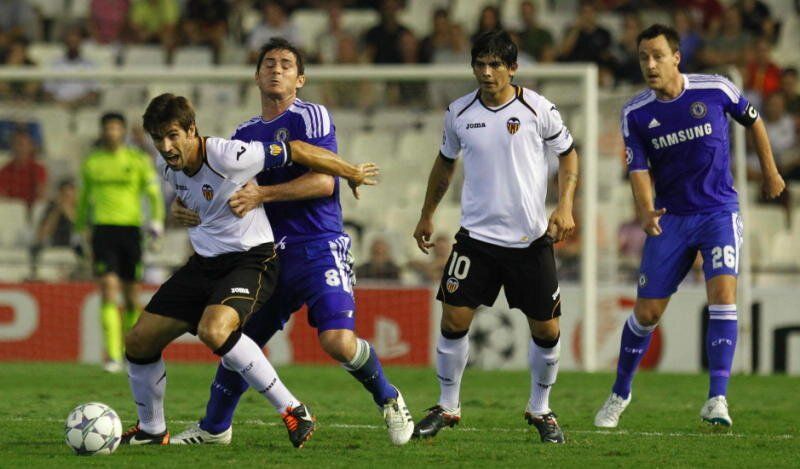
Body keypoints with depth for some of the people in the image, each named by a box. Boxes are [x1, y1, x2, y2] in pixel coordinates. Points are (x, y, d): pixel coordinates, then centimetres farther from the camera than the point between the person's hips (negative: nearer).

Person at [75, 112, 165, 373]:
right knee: (108, 291, -14)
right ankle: (112, 356, -20)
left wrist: (156, 221, -17)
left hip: (131, 230, 0)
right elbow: (83, 200, 21)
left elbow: (154, 194, 1)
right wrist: (79, 234, 22)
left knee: (132, 296, 7)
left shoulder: (139, 161, 4)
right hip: (102, 231, 0)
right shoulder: (91, 163, 10)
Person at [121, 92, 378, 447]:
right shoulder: (167, 166, -1)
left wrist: (352, 173, -5)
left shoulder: (228, 157, -25)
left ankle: (292, 411, -25)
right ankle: (150, 430, 26)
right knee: (139, 340, 3)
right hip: (204, 262, 8)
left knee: (213, 331, -35)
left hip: (251, 258, -8)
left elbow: (295, 151, -15)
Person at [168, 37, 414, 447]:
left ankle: (389, 401, 4)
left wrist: (262, 194, -20)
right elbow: (238, 200, 23)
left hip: (319, 247, -6)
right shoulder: (246, 133, 17)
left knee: (338, 341, -22)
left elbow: (323, 182, -14)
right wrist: (197, 215, 4)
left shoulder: (311, 117, -4)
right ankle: (214, 428, 27)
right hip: (271, 255, 6)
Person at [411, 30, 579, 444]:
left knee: (546, 330, 1)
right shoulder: (459, 113, 2)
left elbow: (567, 154, 6)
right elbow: (445, 162, 19)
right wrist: (427, 216, 21)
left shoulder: (537, 109, -6)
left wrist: (564, 207, -7)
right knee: (454, 320, -7)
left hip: (531, 239, -1)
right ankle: (447, 407, 9)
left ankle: (540, 410, 21)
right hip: (477, 235, 1)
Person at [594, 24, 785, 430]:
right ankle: (619, 394, 26)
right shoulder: (635, 114, -5)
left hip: (719, 211, -2)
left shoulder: (716, 90, -9)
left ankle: (717, 400, -21)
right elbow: (638, 169, -10)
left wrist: (770, 172, 18)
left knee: (722, 294, -22)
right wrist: (646, 211, -29)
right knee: (646, 312, 3)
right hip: (671, 218, 2)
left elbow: (752, 120, 10)